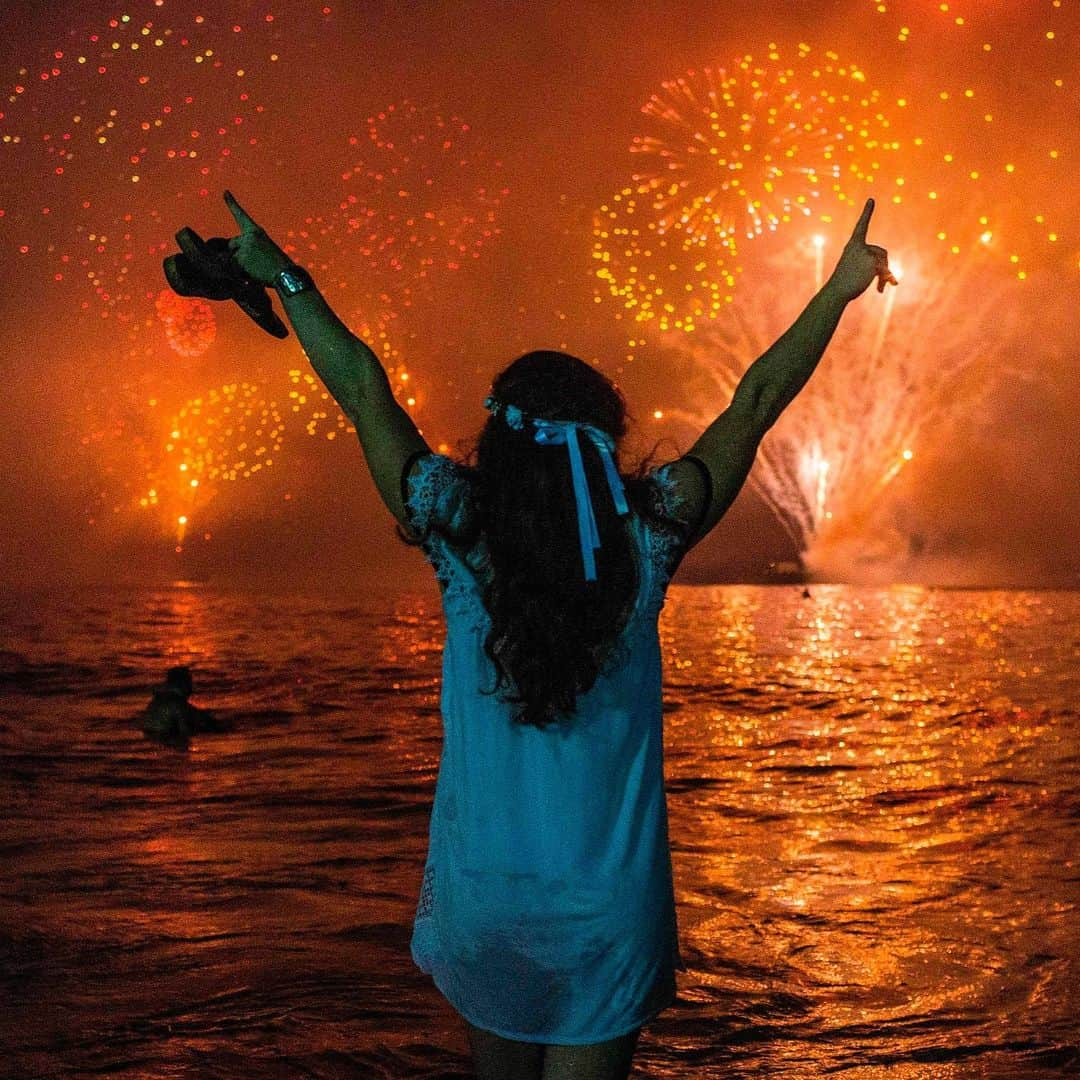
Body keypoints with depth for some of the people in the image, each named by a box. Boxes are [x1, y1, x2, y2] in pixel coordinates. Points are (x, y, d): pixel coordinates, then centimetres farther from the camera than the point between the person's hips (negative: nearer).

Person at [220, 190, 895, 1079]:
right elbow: (755, 404, -1)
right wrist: (838, 292, 9)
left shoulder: (460, 532, -11)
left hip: (480, 892, 1)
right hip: (610, 902, -1)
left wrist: (287, 280, 10)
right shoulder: (646, 537, -10)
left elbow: (362, 386, -2)